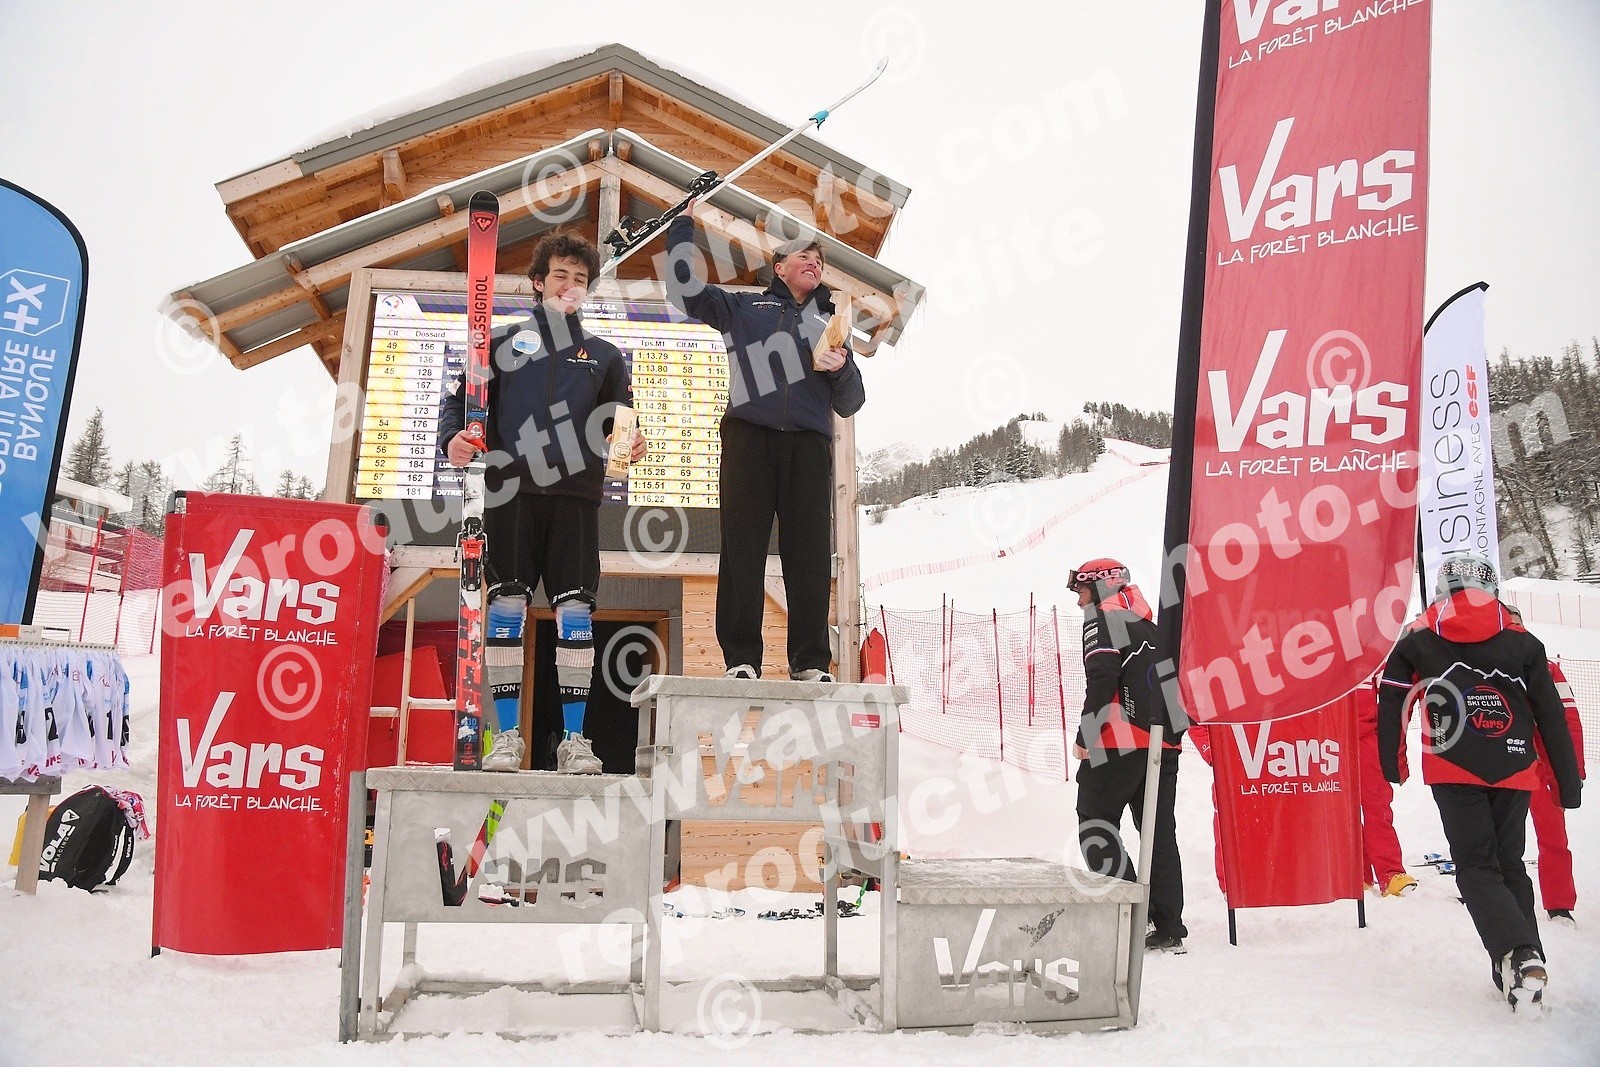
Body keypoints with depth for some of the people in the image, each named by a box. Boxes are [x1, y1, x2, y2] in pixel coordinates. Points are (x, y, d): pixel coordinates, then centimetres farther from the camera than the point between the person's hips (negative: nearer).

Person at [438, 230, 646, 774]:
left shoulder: (604, 356, 20)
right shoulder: (503, 342, 16)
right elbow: (458, 400, 12)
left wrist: (632, 443, -10)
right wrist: (452, 438, -10)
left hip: (576, 495, 1)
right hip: (511, 491, -1)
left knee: (575, 608, -5)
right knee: (507, 604, -5)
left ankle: (574, 739, 0)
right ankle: (507, 735, 2)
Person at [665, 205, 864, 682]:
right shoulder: (744, 307, 24)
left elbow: (849, 403, 24)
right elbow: (685, 289, 15)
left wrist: (841, 369, 3)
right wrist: (683, 225, 20)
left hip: (809, 442, 2)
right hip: (749, 433, -2)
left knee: (811, 553, -5)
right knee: (742, 547, -8)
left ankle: (811, 662, -3)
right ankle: (741, 658, -7)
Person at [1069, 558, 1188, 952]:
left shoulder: (1104, 616, -1)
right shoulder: (1149, 623, 23)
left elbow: (1101, 679, -14)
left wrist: (1085, 736, -12)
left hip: (1120, 741, -8)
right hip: (1164, 743, 8)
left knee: (1096, 824, -2)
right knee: (1159, 831, 9)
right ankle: (1168, 928, 10)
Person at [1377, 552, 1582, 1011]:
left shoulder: (1418, 639, 7)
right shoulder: (1521, 641, 9)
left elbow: (1390, 704, 7)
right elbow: (1552, 715, 9)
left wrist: (1391, 766, 15)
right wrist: (1569, 780, 14)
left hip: (1453, 772, -2)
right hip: (1514, 772, 2)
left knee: (1477, 867, 1)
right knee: (1510, 865, 16)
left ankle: (1519, 955, -22)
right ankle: (1522, 967, 14)